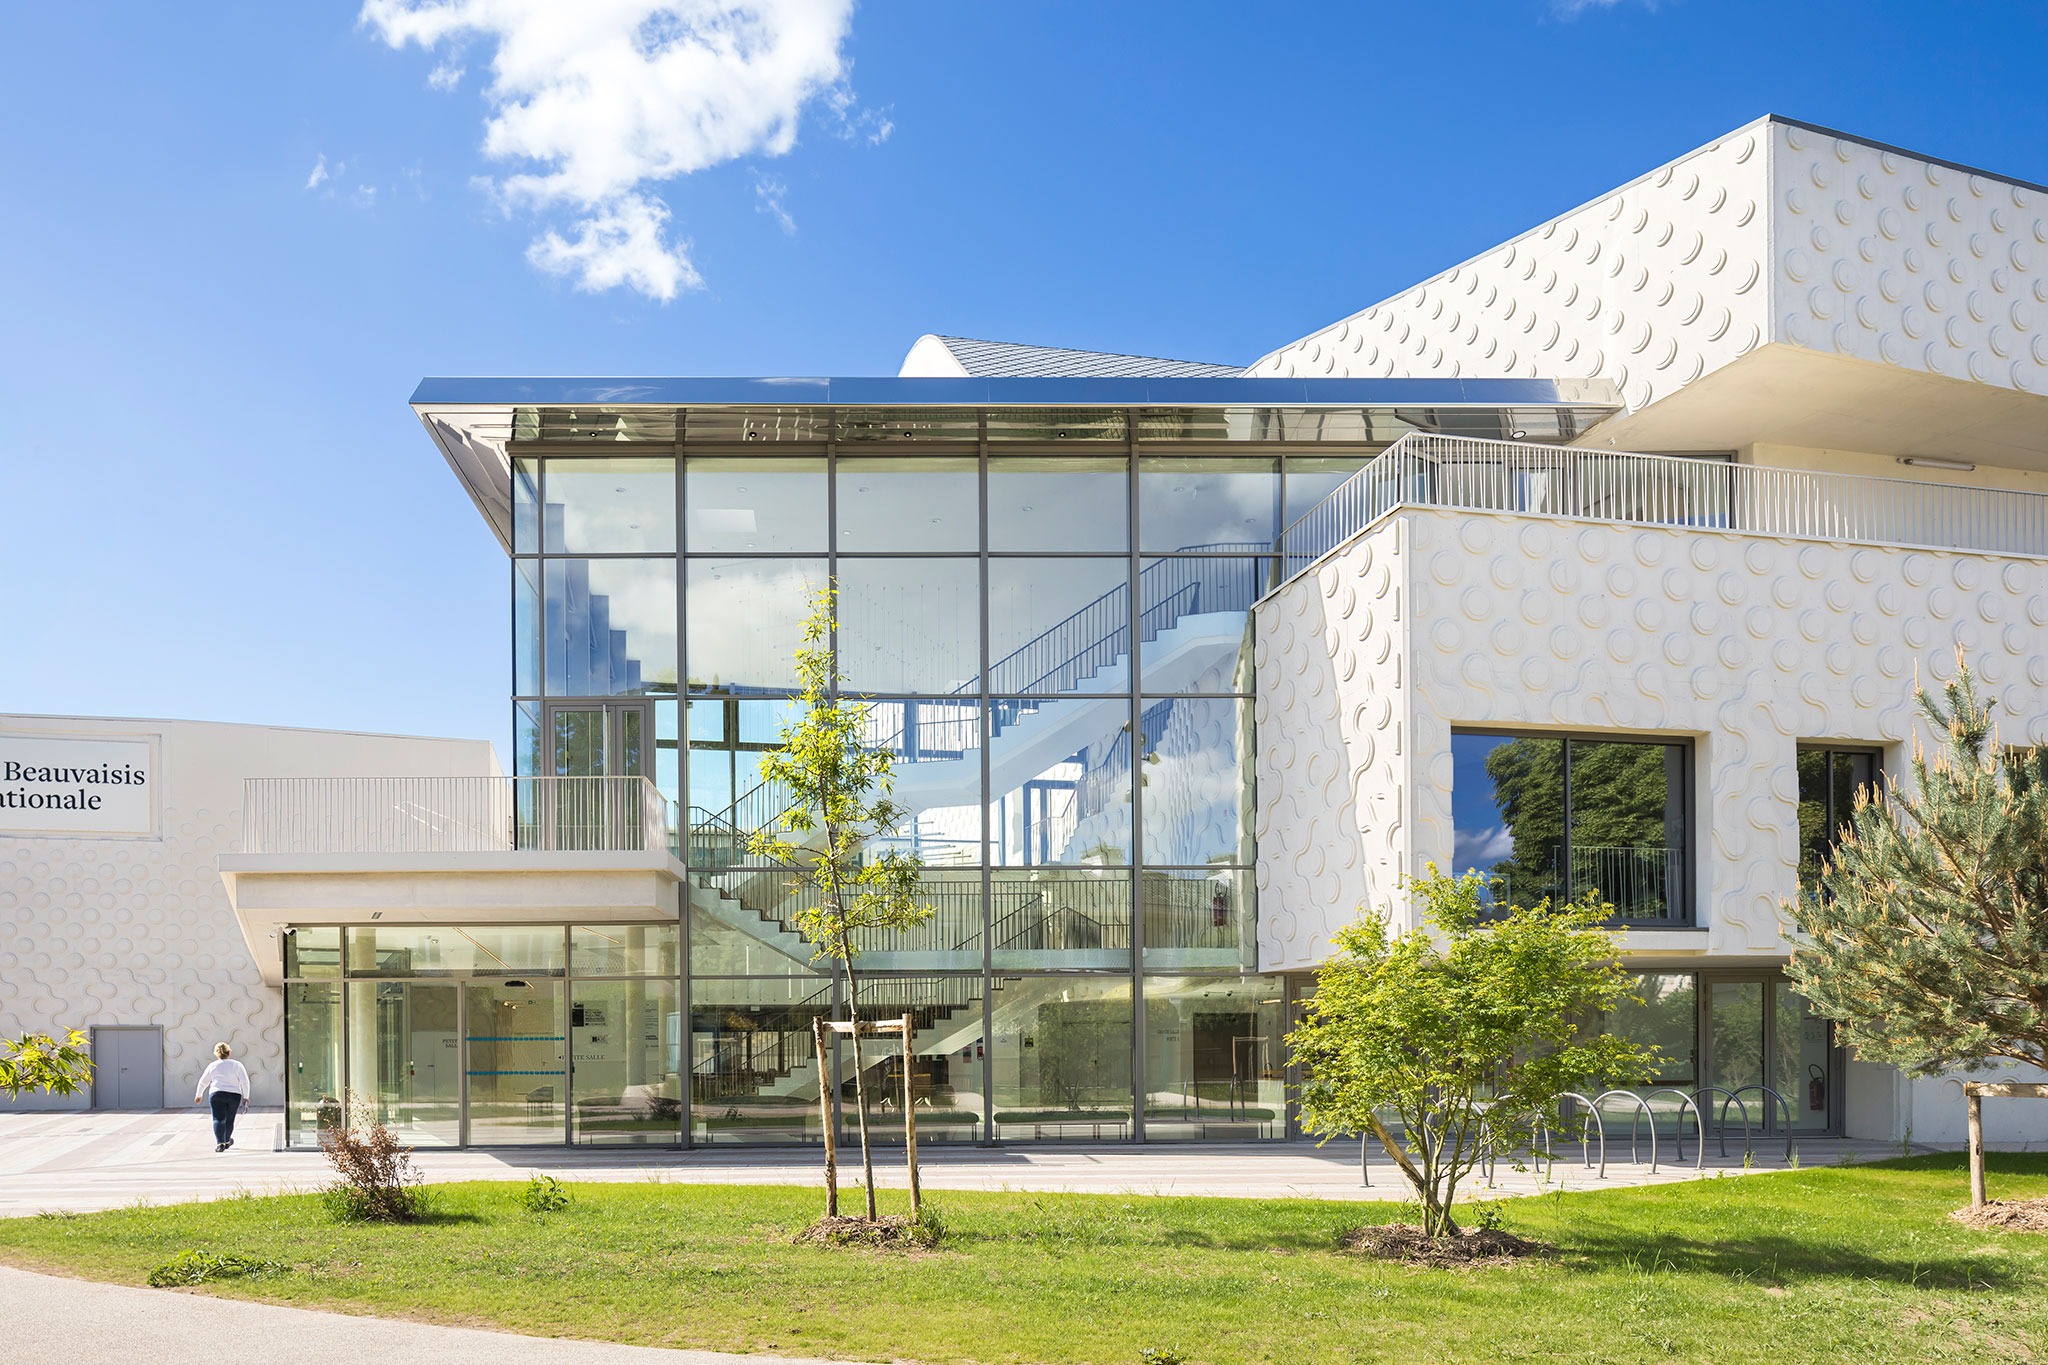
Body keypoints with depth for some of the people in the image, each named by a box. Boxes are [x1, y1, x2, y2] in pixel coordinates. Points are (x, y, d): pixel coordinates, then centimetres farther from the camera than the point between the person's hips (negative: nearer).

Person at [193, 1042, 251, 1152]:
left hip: (216, 1094, -1)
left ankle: (220, 1143, -18)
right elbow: (244, 1081, -2)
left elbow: (203, 1082, 17)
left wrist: (199, 1095, 32)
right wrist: (245, 1097, 3)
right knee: (229, 1120, 15)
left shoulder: (212, 1065, 9)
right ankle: (226, 1141, 32)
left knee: (218, 1119, -3)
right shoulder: (236, 1065, 6)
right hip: (234, 1095, 1)